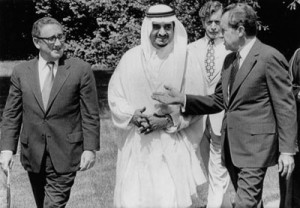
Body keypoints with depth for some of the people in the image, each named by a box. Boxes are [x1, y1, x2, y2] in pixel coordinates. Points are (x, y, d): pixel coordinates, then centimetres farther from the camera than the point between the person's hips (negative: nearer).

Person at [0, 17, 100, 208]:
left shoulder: (81, 70, -4)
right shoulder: (21, 72, 4)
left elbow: (90, 114, -3)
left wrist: (90, 148, -8)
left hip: (65, 155, -3)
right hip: (33, 155, 3)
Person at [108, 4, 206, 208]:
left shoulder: (185, 58, -4)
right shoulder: (131, 58, 1)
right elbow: (115, 96, 5)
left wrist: (168, 121, -14)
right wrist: (133, 116, -13)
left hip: (173, 145, -1)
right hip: (137, 145, 2)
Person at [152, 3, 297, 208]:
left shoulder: (269, 57, -11)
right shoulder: (230, 59, 14)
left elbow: (286, 107, -11)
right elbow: (219, 100, 16)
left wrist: (287, 151, -13)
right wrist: (182, 99, 4)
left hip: (255, 146, -8)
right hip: (232, 146, 8)